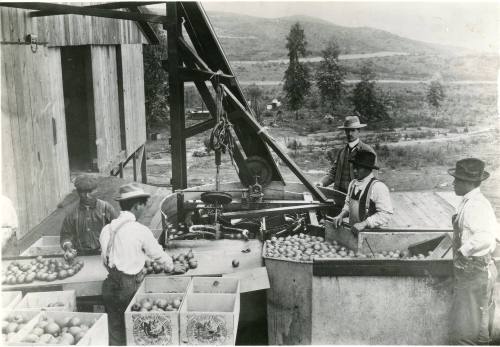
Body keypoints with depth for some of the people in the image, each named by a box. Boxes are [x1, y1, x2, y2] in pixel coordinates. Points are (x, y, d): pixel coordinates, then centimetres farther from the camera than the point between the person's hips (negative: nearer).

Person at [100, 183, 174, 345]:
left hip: (110, 286, 5)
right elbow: (159, 255, -1)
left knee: (115, 333, 14)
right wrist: (171, 267, 19)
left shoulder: (107, 229, 3)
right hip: (130, 287, -5)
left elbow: (104, 260, 11)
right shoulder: (141, 231, -13)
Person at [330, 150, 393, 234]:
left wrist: (364, 224, -21)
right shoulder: (353, 183, 11)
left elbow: (385, 214, -15)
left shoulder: (378, 187, -13)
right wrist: (341, 215, 6)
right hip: (352, 230, 7)